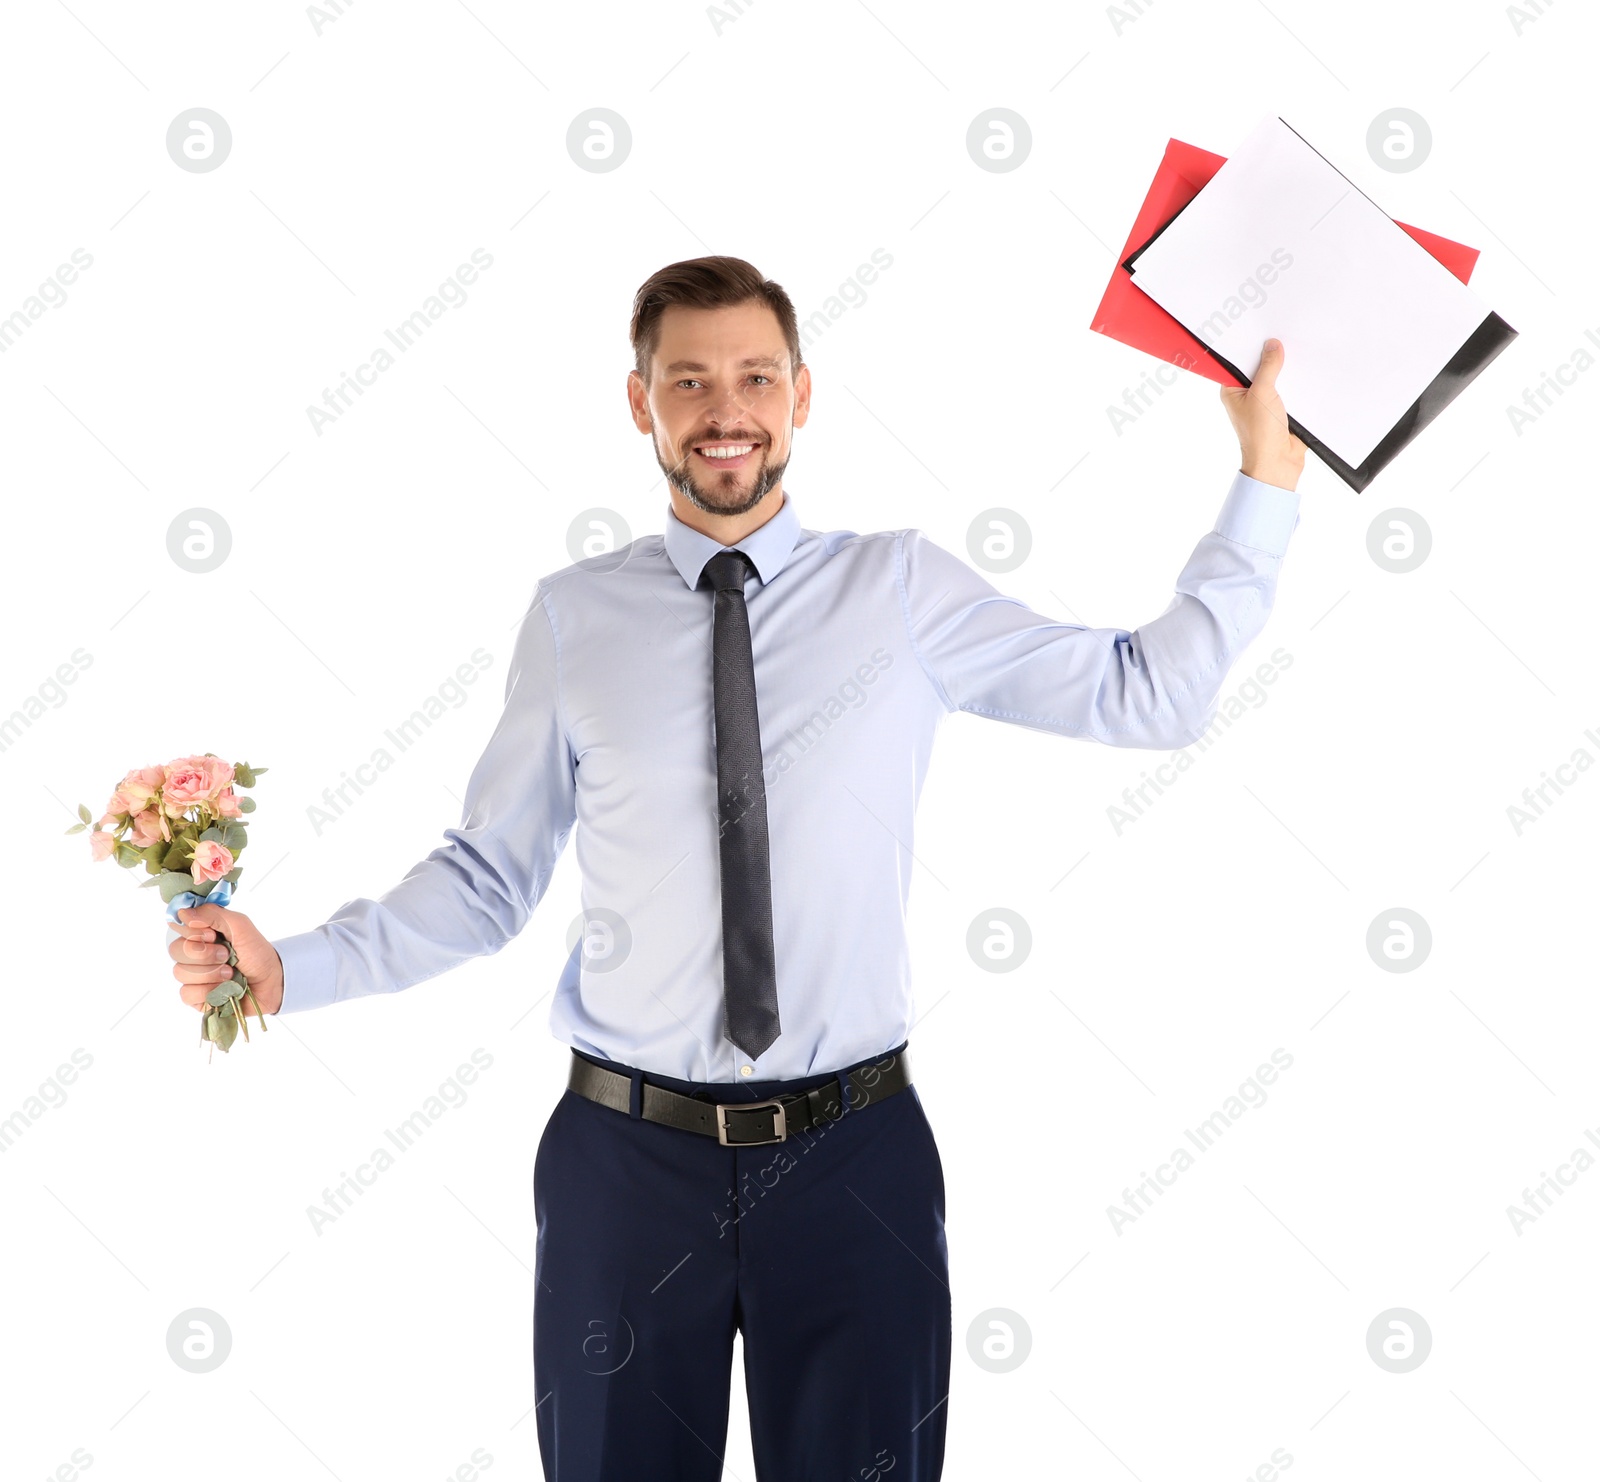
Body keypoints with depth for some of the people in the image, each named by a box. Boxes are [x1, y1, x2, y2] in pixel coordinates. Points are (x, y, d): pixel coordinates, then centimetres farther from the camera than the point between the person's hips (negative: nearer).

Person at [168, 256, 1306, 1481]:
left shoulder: (902, 589, 0)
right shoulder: (574, 619, -1)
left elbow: (1150, 693, 0)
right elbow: (489, 878, 3)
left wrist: (1265, 487, -2)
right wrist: (291, 969, -6)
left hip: (853, 1158, 0)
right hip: (628, 1159, 0)